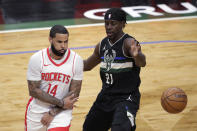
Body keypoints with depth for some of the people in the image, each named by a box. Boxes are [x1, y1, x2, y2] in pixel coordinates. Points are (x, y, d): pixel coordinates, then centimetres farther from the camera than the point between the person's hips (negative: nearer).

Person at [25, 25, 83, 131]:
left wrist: (53, 113, -14)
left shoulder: (76, 60, -12)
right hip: (37, 109, 1)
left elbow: (74, 93, -8)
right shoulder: (37, 59, -13)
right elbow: (33, 90, -13)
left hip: (61, 111, -1)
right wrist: (61, 103, -17)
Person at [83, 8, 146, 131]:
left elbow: (142, 63, -39)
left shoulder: (128, 43, -18)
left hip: (126, 99, -8)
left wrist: (137, 55, -61)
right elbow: (87, 65, 22)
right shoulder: (102, 45, 5)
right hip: (105, 96, 8)